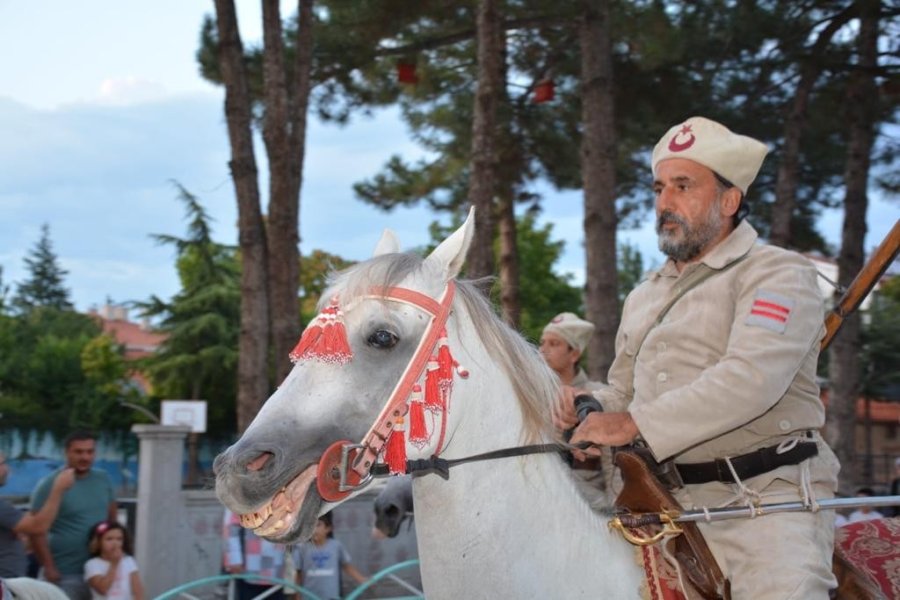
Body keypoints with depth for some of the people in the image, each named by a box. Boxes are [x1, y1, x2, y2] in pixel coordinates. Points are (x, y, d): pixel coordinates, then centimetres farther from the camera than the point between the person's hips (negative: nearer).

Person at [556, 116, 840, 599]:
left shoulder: (777, 274, -5)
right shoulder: (644, 297, 19)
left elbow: (751, 379, -20)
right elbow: (624, 390, 26)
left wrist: (634, 424, -22)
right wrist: (591, 407, 1)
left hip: (765, 498, -6)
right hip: (668, 500, 6)